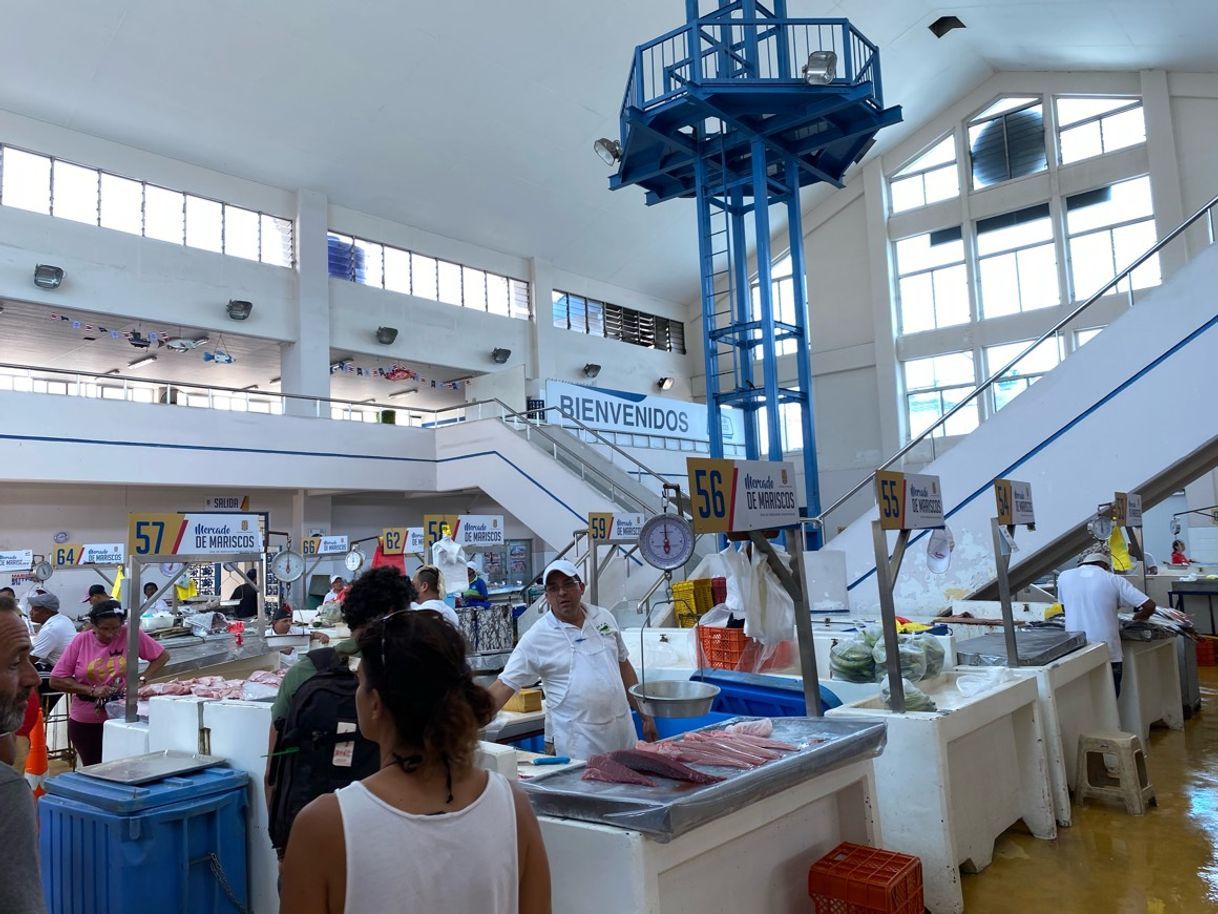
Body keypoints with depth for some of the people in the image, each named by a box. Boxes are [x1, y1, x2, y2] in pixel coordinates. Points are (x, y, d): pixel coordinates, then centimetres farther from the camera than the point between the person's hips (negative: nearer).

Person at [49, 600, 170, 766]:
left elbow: (162, 656, -2)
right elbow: (56, 681, -5)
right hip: (84, 722, 1)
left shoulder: (130, 635, -9)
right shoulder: (81, 641, -7)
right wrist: (91, 690, -16)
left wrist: (141, 680, -15)